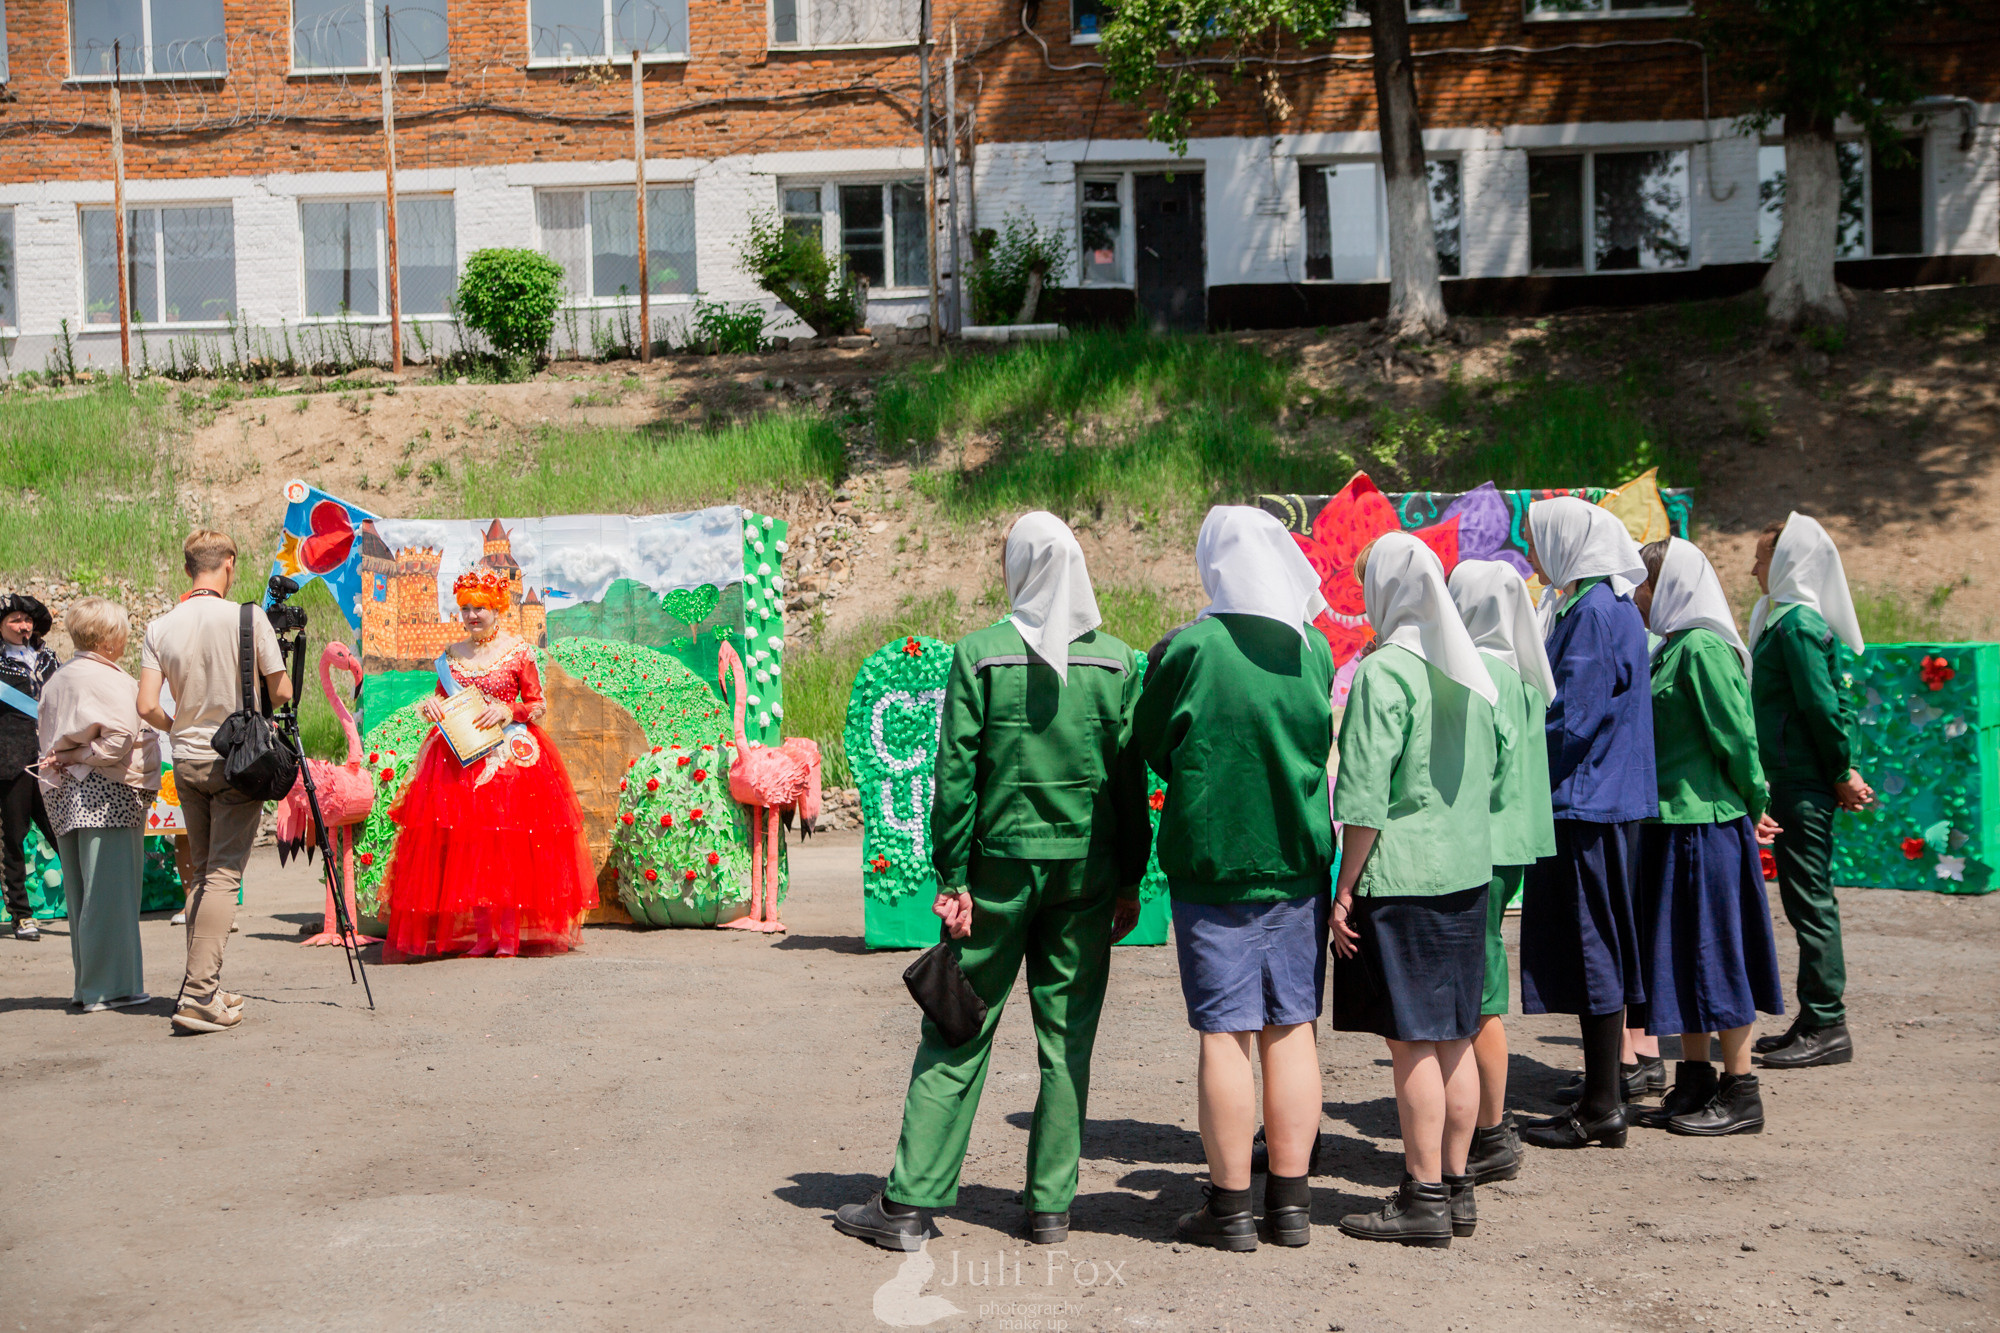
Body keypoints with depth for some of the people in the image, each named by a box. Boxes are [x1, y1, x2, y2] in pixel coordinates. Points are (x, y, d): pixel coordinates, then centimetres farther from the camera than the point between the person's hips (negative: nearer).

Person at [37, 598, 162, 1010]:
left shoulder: (56, 680, 15)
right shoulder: (109, 680, -11)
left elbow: (46, 740, 18)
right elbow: (120, 739, -19)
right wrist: (80, 757, -7)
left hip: (64, 796, 9)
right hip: (107, 795, -9)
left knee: (81, 894, 13)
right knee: (111, 890, -5)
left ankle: (87, 984, 18)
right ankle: (110, 987, -5)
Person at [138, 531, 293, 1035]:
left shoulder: (160, 628, 0)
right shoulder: (248, 618, -10)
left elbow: (147, 707, -6)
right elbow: (281, 692, -7)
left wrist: (176, 727, 15)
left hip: (187, 761, 4)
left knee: (202, 873, 15)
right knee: (224, 874, -6)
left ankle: (203, 987, 15)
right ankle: (200, 994, -13)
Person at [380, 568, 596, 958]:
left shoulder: (518, 652, 1)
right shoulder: (451, 655, 11)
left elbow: (539, 705, 3)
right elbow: (442, 696, 20)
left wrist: (509, 711, -14)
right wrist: (431, 704, -2)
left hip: (510, 754, -3)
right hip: (460, 755, 4)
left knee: (508, 846, -8)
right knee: (468, 844, -1)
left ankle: (510, 935, -2)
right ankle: (482, 934, 6)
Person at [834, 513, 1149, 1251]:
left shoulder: (979, 655, -6)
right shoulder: (1116, 660, 1)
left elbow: (956, 774, -7)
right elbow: (1131, 776, 2)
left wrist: (952, 876, -2)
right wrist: (1130, 879, 9)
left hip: (1001, 865, -1)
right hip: (1086, 867, 2)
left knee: (957, 1037, 5)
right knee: (1068, 1039, 9)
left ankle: (909, 1204, 7)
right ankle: (1051, 1205, 13)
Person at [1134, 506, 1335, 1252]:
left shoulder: (1192, 648, -12)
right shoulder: (1315, 650, 0)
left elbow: (1152, 744, 0)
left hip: (1212, 861, -4)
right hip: (1299, 860, 4)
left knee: (1225, 1034, 2)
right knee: (1292, 1028, 10)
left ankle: (1230, 1208, 9)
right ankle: (1290, 1203, 17)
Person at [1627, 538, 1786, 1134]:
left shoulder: (1702, 648, -15)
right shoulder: (1672, 648, 14)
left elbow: (1735, 735, -17)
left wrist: (1753, 805, -6)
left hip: (1705, 824, -9)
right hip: (1673, 822, 9)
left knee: (1712, 952, -3)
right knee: (1682, 955, 13)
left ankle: (1741, 1094, 5)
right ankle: (1694, 1085, 21)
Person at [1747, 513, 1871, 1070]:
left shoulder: (1798, 623, -15)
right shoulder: (1784, 618, 15)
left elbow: (1822, 705, -19)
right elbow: (1830, 703, 18)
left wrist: (1840, 776, -11)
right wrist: (1845, 769, 13)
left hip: (1802, 787, -10)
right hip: (1794, 781, 10)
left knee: (1810, 902, -5)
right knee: (1806, 899, 13)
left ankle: (1827, 1028, 0)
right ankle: (1817, 1022, 21)